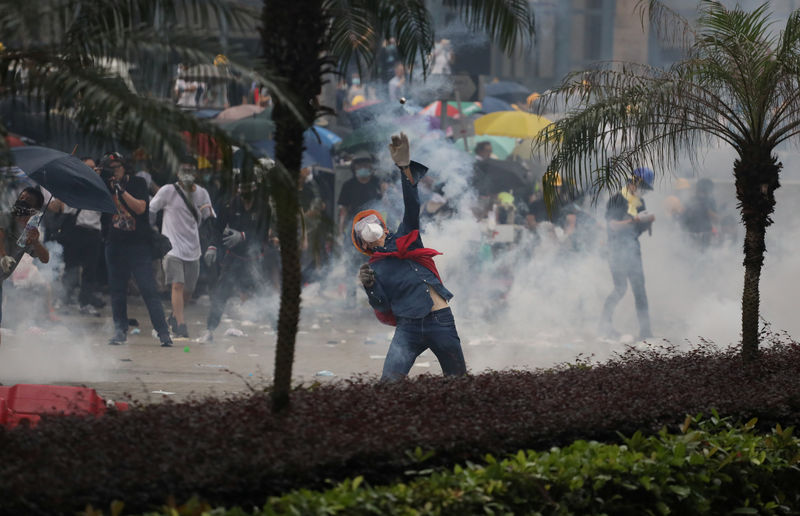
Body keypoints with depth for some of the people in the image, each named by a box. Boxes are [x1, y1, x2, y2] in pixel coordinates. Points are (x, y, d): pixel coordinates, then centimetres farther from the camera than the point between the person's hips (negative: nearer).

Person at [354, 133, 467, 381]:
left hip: (441, 320, 2)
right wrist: (369, 287, -13)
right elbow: (383, 308, 7)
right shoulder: (373, 268, 14)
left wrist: (405, 167, -7)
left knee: (458, 379, 6)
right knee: (389, 381, -18)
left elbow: (412, 208, 5)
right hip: (409, 326, -2)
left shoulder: (403, 238, 18)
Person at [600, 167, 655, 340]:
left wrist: (649, 221, -3)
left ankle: (645, 329, -2)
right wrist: (634, 220, -23)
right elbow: (613, 225, -15)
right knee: (620, 287, -12)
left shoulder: (640, 203, 14)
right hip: (617, 247, -7)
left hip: (633, 247, 7)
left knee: (639, 288, 0)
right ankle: (605, 321, 4)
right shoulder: (617, 199, -7)